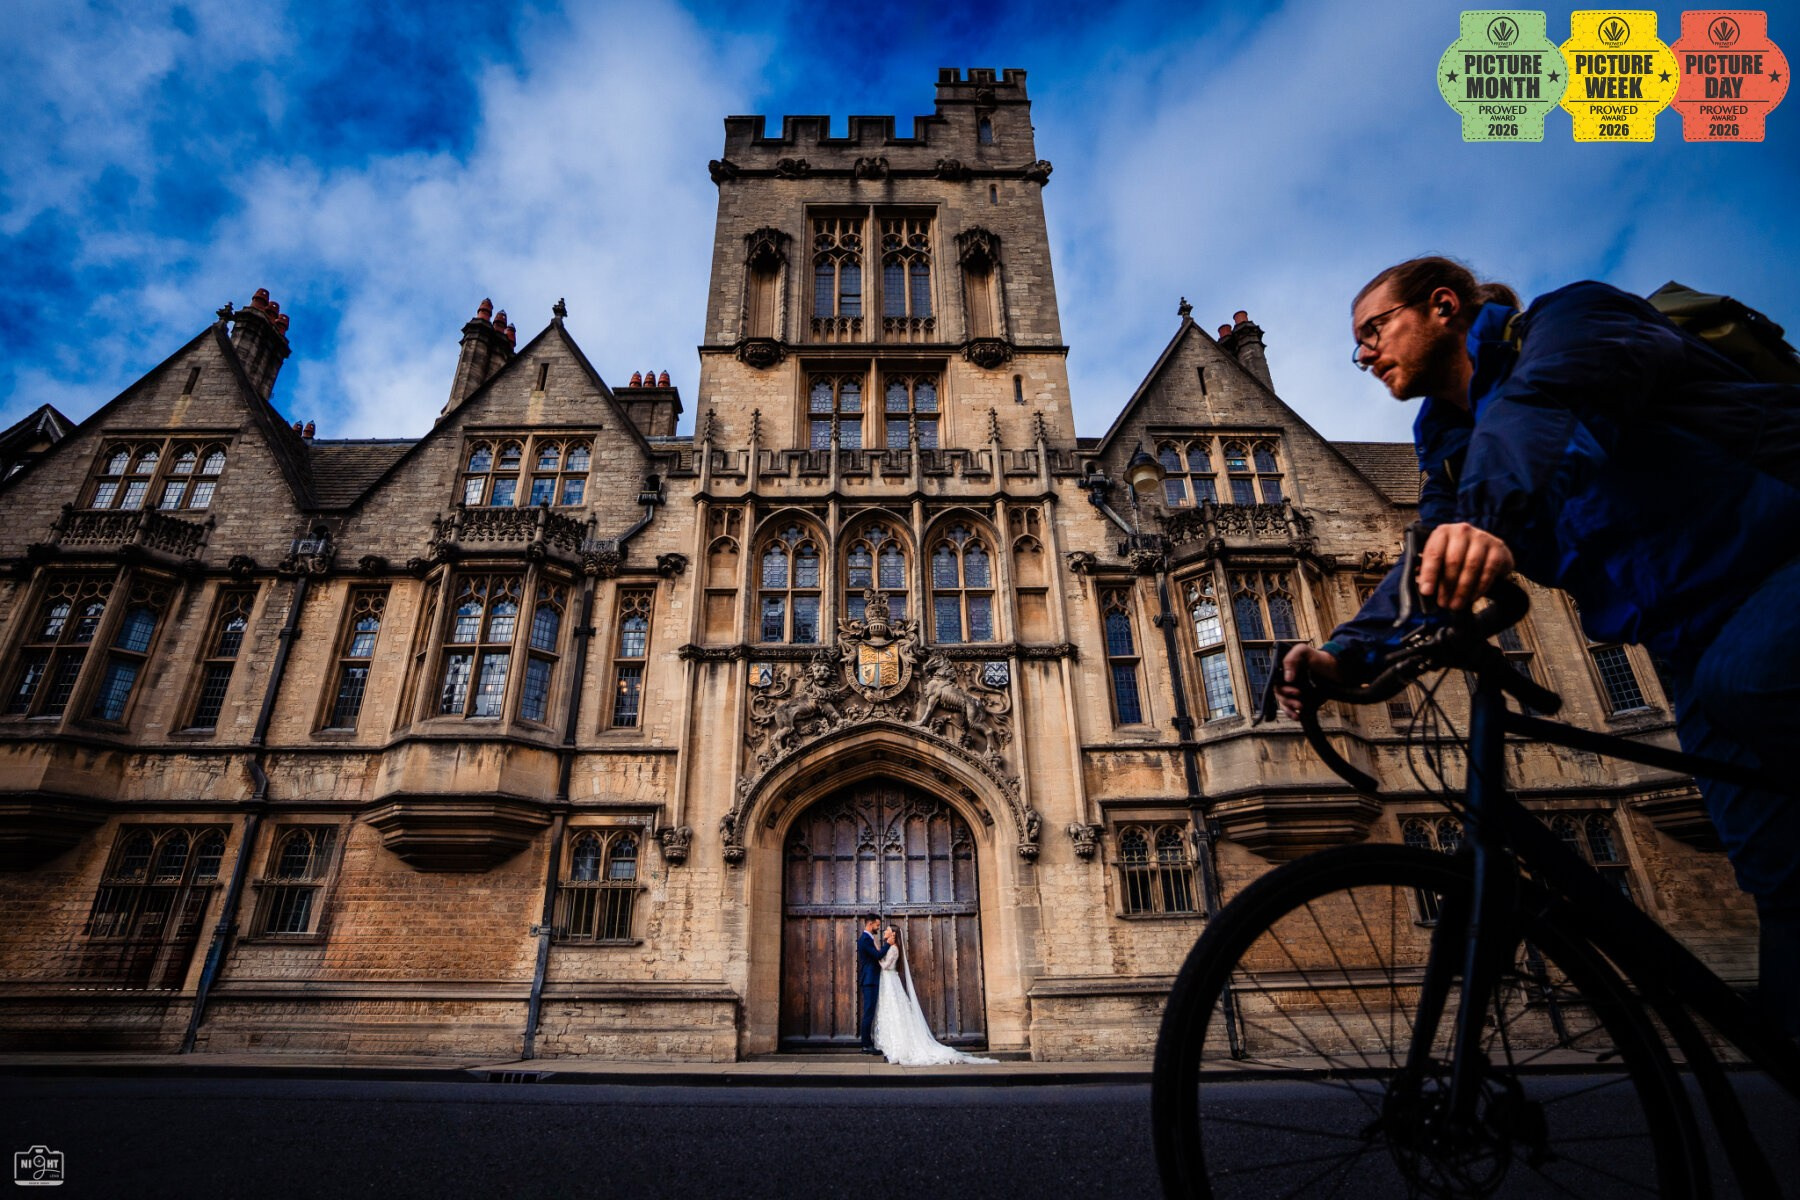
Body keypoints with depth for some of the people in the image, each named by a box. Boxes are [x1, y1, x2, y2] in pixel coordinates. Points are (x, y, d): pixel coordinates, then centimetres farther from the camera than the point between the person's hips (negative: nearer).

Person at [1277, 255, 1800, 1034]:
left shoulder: (1565, 321, -10)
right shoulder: (1450, 443, 12)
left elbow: (1549, 401, -36)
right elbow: (1429, 572, 0)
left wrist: (1491, 518, -56)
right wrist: (1347, 653, -18)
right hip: (1699, 635, 7)